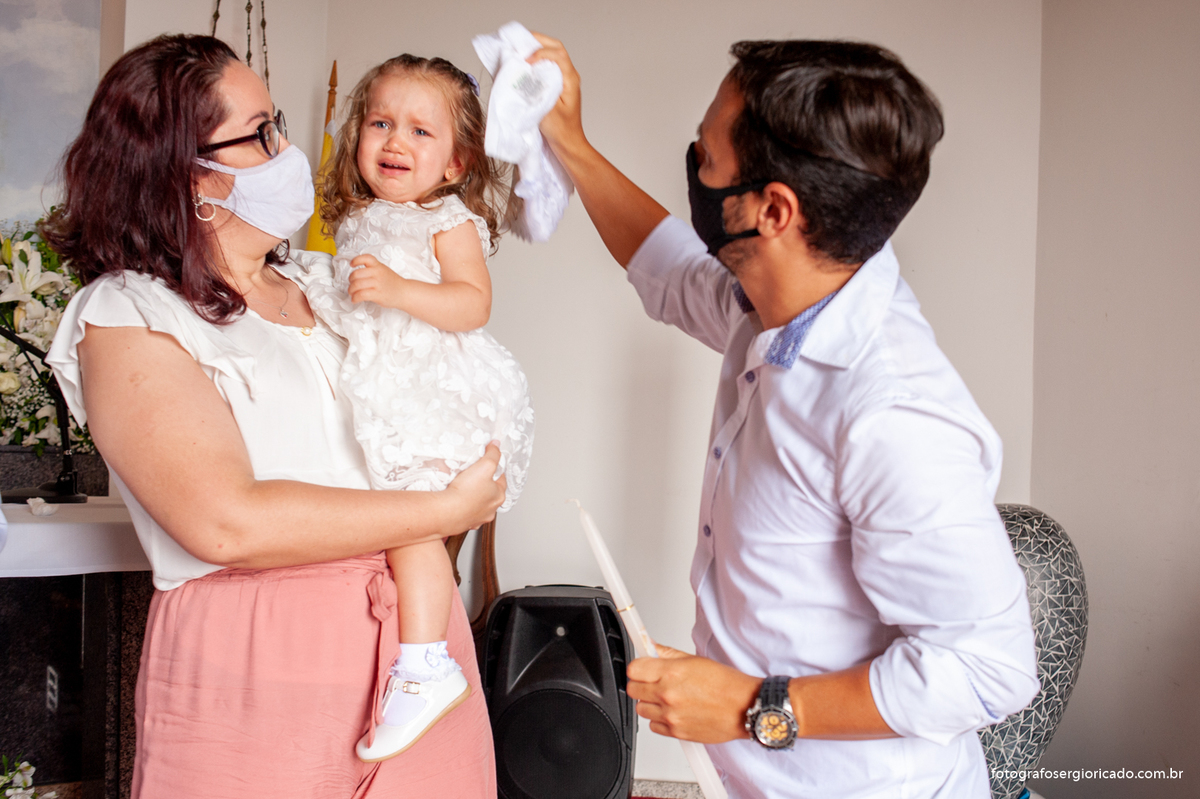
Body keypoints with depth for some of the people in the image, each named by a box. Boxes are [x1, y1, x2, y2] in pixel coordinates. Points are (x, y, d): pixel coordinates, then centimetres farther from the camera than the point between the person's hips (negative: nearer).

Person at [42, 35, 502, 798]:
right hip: (253, 667, -5)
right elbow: (226, 523, -20)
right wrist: (447, 509, -16)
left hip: (412, 621, 6)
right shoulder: (126, 319, -7)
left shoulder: (322, 279, 15)